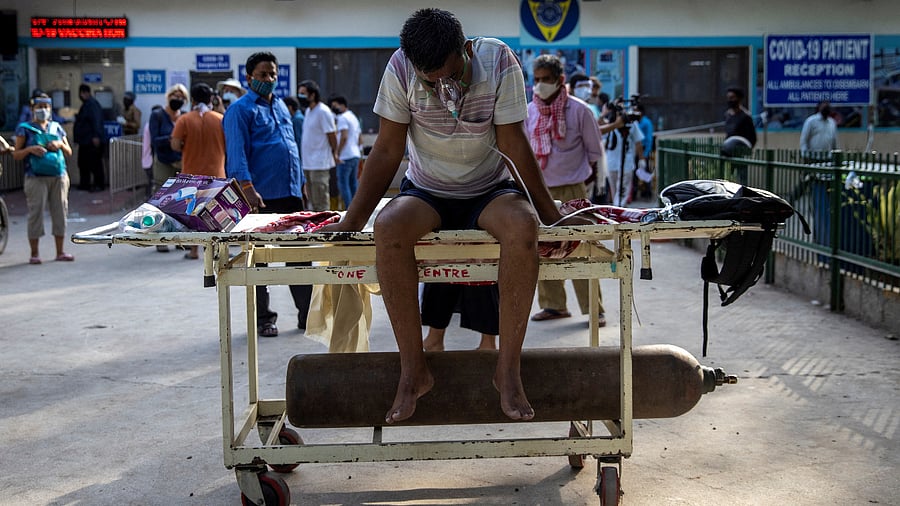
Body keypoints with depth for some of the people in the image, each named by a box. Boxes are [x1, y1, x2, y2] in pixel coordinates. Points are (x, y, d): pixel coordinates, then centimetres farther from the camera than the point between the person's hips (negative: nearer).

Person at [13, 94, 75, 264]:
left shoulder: (57, 128, 16)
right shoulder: (25, 129, 5)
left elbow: (69, 152, 18)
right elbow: (16, 154, 2)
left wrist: (60, 145, -1)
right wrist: (30, 149, -14)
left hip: (59, 176, 4)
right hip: (36, 178, -4)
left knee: (60, 212, 3)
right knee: (36, 212, -6)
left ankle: (60, 251, 10)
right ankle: (34, 253, -1)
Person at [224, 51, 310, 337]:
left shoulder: (281, 106, 19)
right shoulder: (240, 109, -4)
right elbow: (237, 153, -14)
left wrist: (301, 183, 20)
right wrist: (248, 189, -24)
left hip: (290, 194, 7)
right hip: (261, 196, -7)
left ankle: (307, 313, 18)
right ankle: (262, 318, 10)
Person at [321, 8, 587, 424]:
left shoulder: (498, 60, -17)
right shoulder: (401, 68, -15)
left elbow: (513, 143, -12)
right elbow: (387, 151, -10)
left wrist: (551, 215, -10)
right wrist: (351, 221, -12)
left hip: (489, 190, 0)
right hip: (426, 192, 1)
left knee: (522, 226, -36)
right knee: (388, 227, -35)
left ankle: (508, 369, -27)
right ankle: (413, 370, -26)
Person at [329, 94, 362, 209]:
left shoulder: (343, 118, -9)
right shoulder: (354, 117, 20)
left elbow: (344, 137, -19)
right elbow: (359, 139, 23)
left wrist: (337, 153, -14)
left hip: (346, 156, -9)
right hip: (356, 155, 9)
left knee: (343, 183, -9)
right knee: (353, 184, 11)